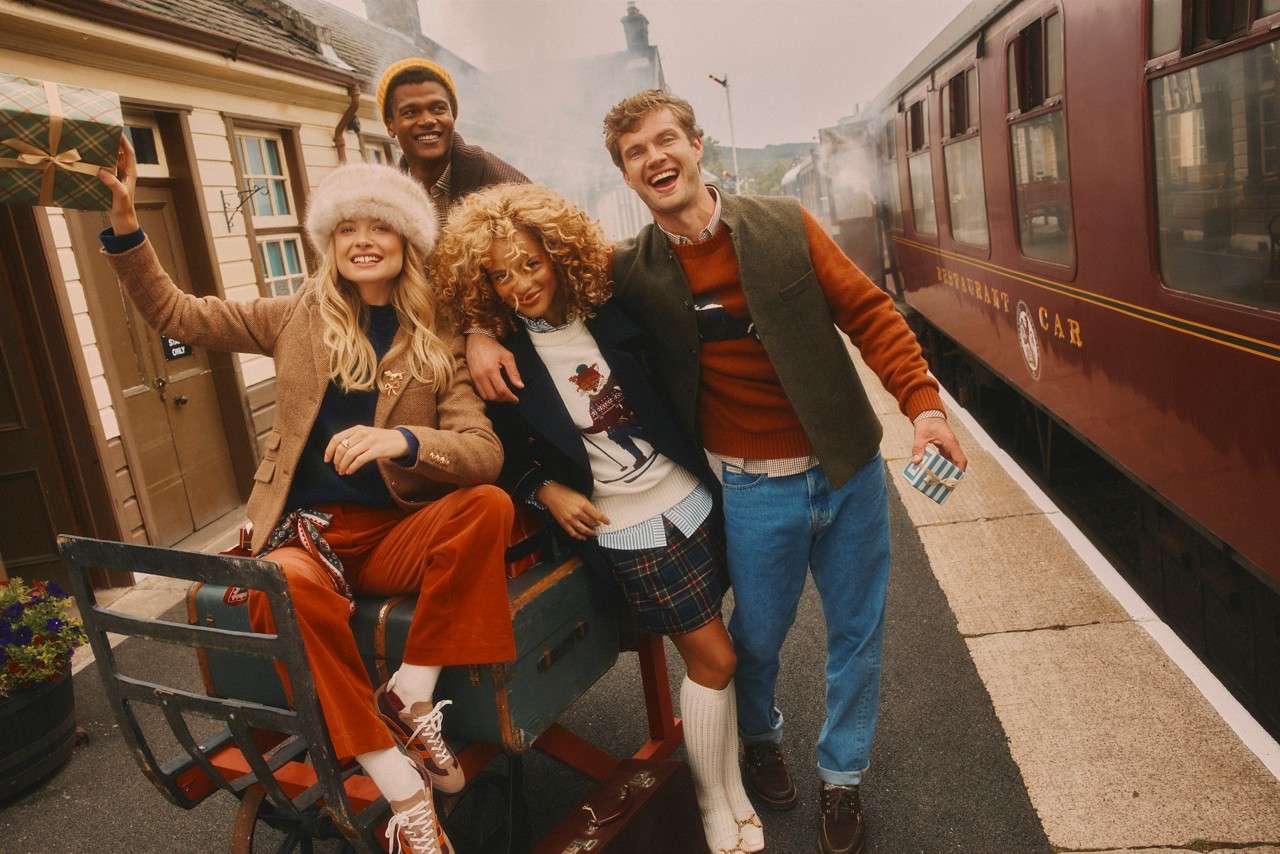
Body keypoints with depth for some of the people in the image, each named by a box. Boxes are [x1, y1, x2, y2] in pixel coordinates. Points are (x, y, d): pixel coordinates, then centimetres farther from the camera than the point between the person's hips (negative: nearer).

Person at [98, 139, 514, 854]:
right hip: (310, 530, 0)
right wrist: (125, 221, -1)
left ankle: (410, 695, -17)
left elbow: (485, 453, -7)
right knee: (286, 586, -36)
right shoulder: (298, 318, 11)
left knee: (490, 506, -30)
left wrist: (403, 440, -26)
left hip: (402, 532, 0)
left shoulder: (439, 343, 5)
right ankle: (405, 797, -27)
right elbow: (174, 312, 13)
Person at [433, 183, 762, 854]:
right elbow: (503, 450, 3)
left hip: (692, 498, 4)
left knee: (704, 654, 11)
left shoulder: (608, 309, -3)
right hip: (625, 528, -3)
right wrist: (546, 491, -10)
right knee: (714, 659, 0)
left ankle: (731, 789, 33)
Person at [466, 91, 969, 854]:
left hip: (851, 468, 2)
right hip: (755, 489, -1)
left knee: (858, 632, 14)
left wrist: (922, 401, -13)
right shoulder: (631, 273, -4)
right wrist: (482, 330, -12)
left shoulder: (786, 225, -4)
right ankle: (761, 738, 50)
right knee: (758, 636, 14)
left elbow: (867, 311, -3)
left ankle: (842, 776, 40)